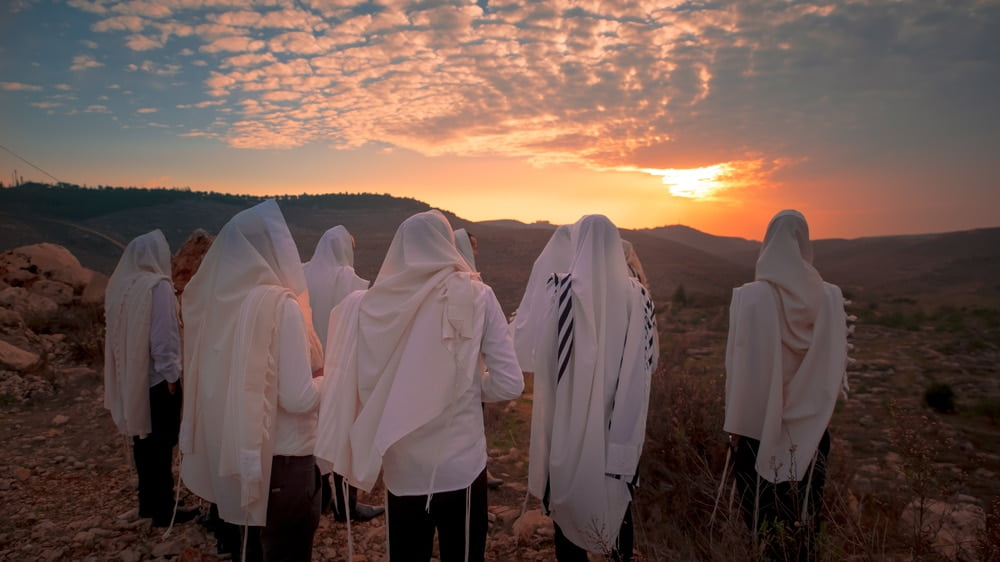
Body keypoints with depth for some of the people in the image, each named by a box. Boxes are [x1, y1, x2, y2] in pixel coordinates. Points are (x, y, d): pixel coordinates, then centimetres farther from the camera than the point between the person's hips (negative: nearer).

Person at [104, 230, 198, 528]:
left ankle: (148, 503, 28)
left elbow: (116, 331, 13)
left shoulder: (119, 284, 6)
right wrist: (172, 373, -14)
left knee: (143, 439, 17)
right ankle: (164, 510, 11)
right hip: (156, 377, -8)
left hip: (130, 375, 8)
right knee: (161, 443, 2)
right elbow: (164, 334, -22)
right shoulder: (158, 286, -18)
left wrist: (126, 369, 20)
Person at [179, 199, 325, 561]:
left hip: (234, 455, 7)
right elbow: (298, 398, -23)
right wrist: (330, 379, -3)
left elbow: (233, 377, 11)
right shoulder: (281, 303, -20)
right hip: (281, 459, -7)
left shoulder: (219, 300, -1)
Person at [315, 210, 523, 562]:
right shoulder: (476, 296, -10)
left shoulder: (373, 303, -6)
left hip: (400, 467, 2)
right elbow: (510, 384, -11)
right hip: (460, 465, -2)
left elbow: (356, 381, -2)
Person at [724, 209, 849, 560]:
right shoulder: (830, 297, -7)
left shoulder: (750, 297, -18)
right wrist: (816, 408, 17)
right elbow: (837, 365, 2)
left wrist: (735, 424, -4)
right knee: (804, 517, 18)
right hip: (811, 428, 3)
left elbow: (740, 366, -15)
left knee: (764, 517, 12)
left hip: (760, 426, -3)